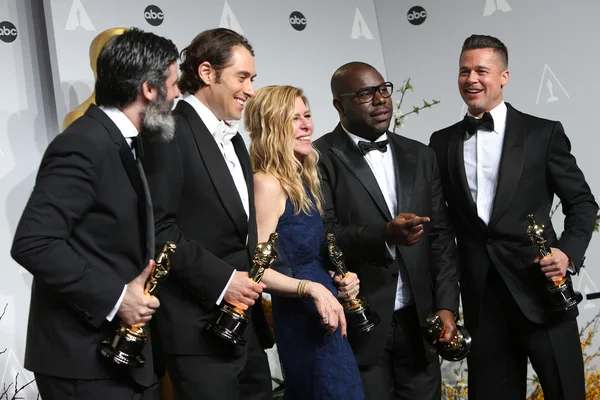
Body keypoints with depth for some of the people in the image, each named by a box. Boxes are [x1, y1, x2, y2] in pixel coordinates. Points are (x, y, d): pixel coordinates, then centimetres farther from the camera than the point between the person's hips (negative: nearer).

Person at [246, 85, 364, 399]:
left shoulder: (303, 180, 11)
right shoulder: (268, 184, -16)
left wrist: (341, 280, 3)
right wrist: (311, 288, -25)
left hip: (324, 315, 9)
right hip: (302, 319, -9)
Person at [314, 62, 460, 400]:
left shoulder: (421, 156, 11)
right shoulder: (318, 159, -5)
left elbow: (441, 237, 9)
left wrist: (446, 306, -1)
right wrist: (383, 235, -28)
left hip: (418, 323, 4)